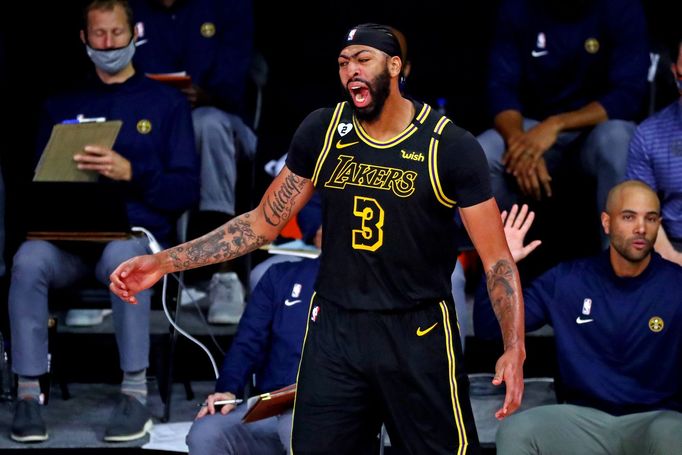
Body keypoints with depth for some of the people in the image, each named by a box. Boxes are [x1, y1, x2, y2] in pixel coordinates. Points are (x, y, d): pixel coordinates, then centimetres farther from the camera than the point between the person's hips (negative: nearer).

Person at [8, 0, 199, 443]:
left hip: (136, 232, -2)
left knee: (122, 256, -39)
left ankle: (136, 397, -33)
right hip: (69, 237, 2)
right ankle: (28, 393, -27)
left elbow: (186, 190, 4)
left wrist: (130, 172, -15)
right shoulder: (62, 106, 22)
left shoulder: (167, 102, 13)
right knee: (28, 260, -33)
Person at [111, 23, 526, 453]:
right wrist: (165, 261, -2)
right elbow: (263, 223, 6)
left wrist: (514, 348, -23)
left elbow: (496, 256, -9)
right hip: (335, 327, 3)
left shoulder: (451, 146, -10)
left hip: (419, 332, -3)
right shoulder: (321, 131, 0)